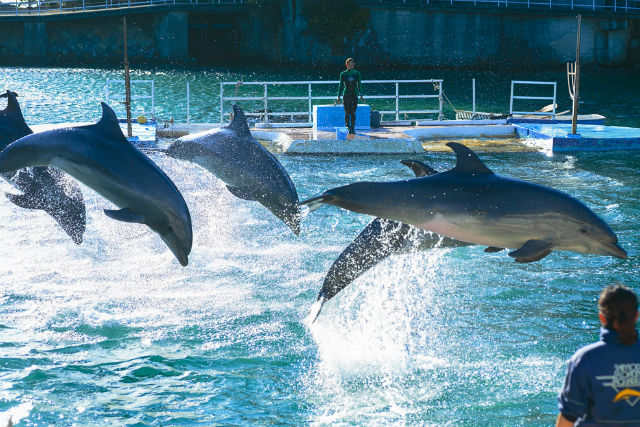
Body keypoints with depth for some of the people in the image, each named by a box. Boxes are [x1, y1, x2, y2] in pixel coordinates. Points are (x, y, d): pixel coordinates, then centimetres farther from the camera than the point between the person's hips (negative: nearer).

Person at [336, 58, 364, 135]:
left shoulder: (357, 73, 6)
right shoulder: (343, 74, 3)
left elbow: (359, 85, 11)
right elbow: (341, 86, 8)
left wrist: (361, 95, 8)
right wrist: (339, 96, 4)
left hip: (354, 95, 1)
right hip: (346, 95, -1)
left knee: (353, 113, -2)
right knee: (347, 113, -3)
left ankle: (353, 128, 4)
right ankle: (348, 128, 4)